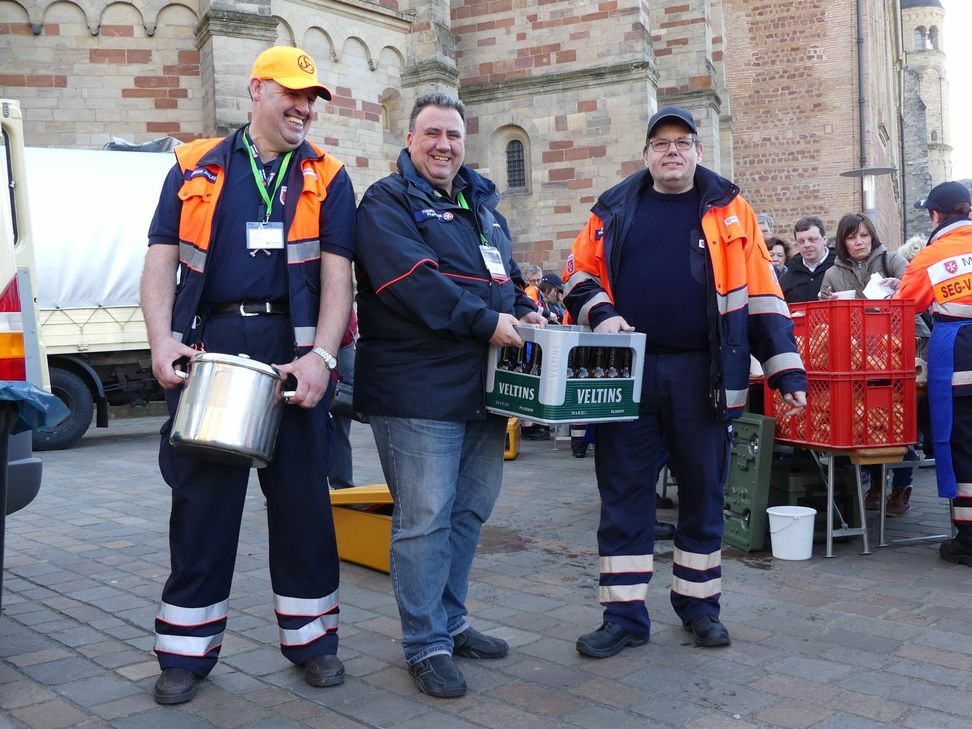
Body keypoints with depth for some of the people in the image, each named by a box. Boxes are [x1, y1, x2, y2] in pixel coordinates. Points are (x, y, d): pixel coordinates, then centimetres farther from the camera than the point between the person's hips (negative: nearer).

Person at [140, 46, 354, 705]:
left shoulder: (326, 178, 8)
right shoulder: (195, 169, 11)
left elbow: (336, 274, -1)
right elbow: (162, 259, 7)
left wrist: (321, 355, -15)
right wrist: (163, 341, -9)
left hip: (294, 350, 0)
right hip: (209, 347, 1)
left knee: (302, 494, 6)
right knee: (201, 493, 4)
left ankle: (311, 636, 21)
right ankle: (189, 648, 17)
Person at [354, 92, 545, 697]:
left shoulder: (483, 204, 20)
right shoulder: (388, 203, -4)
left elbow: (504, 275, 27)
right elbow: (414, 280, -19)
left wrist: (525, 311, 5)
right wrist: (486, 321, -21)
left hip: (483, 388, 8)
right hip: (418, 390, -8)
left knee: (471, 509, 15)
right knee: (425, 519, -3)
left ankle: (450, 621, 30)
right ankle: (427, 646, 9)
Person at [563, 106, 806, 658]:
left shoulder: (729, 210, 6)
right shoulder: (615, 211, 10)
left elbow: (762, 294, 5)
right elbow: (580, 275, 15)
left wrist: (787, 368, 1)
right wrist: (601, 313, -5)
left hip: (703, 375, 0)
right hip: (628, 370, 1)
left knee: (703, 492, 10)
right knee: (624, 495, 4)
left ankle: (699, 605, 26)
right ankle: (624, 616, 15)